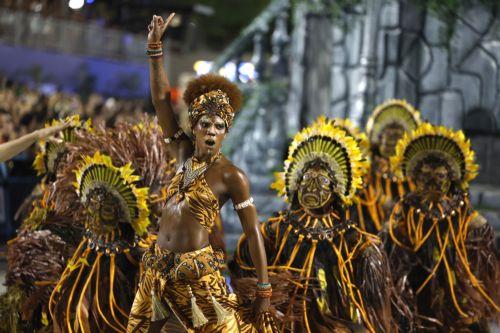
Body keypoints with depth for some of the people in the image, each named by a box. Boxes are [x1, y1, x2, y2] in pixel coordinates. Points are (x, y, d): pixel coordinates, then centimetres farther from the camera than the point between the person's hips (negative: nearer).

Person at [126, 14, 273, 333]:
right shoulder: (185, 153, 5)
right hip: (158, 267, 6)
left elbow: (253, 232, -9)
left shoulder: (232, 175, -9)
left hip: (198, 271, -6)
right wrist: (155, 46, -1)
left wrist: (264, 291, -13)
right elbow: (161, 101, 4)